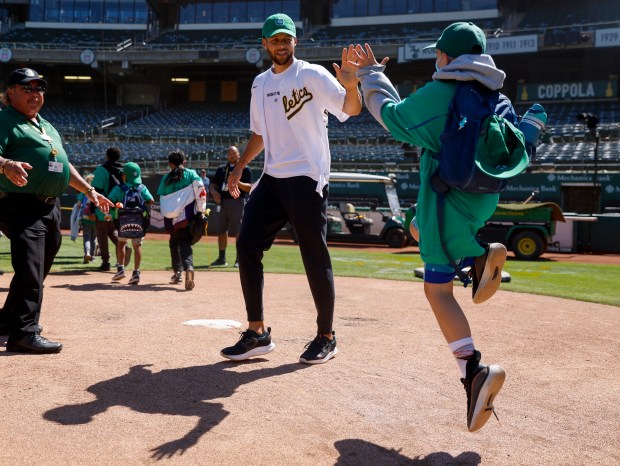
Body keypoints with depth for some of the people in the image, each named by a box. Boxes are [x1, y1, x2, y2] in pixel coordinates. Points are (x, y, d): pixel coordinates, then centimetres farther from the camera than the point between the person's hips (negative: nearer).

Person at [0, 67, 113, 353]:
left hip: (51, 207, 9)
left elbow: (64, 165, 28)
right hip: (23, 207, -9)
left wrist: (89, 191, 23)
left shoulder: (47, 126, 24)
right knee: (30, 270, -16)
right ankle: (24, 333, -13)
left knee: (37, 270, 15)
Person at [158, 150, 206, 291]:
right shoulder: (191, 174, 6)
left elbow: (162, 200, 7)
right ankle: (188, 268, -31)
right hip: (188, 216, -1)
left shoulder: (166, 178, 12)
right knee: (185, 243, -5)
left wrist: (167, 216, 11)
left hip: (172, 218, 2)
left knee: (174, 242, 20)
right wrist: (201, 210, -3)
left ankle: (177, 272, 22)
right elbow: (200, 190, -7)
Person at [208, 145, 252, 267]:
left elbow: (249, 188, -7)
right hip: (222, 201, 5)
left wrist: (237, 182, -23)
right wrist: (214, 192, -5)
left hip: (237, 201, -5)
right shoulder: (221, 169, 17)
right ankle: (222, 258, 16)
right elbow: (213, 184, 17)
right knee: (221, 231, 8)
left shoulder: (244, 169, 2)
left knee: (238, 232, -7)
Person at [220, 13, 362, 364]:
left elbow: (352, 110, -18)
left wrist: (351, 84, -38)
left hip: (307, 179, -7)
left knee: (315, 257, -2)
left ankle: (326, 337, 12)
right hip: (272, 178, 7)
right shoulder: (261, 84, 15)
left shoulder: (313, 75, -5)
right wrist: (240, 166, 17)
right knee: (247, 246, 1)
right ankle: (257, 334, 10)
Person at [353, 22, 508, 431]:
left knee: (438, 289, -6)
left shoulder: (438, 93, -12)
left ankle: (474, 369, -23)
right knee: (420, 227, 33)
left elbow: (391, 115, 1)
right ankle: (480, 255, 7)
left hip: (449, 197, -7)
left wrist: (371, 74, 17)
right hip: (484, 199, 7)